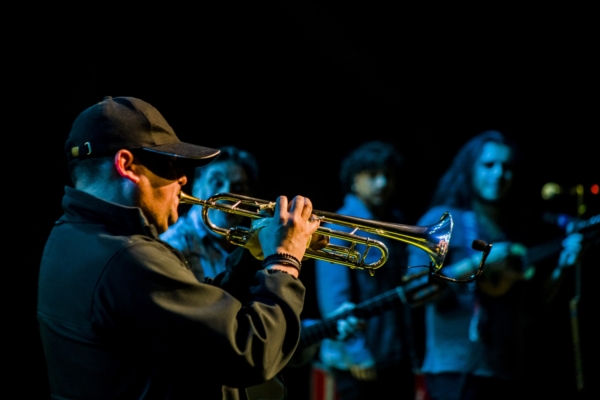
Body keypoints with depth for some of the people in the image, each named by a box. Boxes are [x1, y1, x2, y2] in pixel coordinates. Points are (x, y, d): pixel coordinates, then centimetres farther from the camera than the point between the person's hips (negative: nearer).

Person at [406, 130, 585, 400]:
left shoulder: (521, 228, 14)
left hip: (511, 370, 6)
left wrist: (561, 266, -2)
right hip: (458, 369, -6)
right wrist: (477, 264, -19)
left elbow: (535, 301, 14)